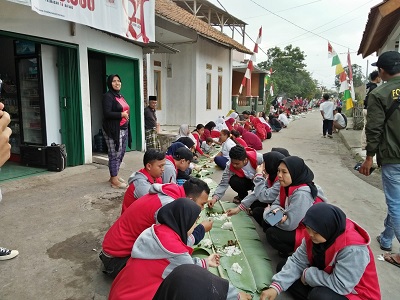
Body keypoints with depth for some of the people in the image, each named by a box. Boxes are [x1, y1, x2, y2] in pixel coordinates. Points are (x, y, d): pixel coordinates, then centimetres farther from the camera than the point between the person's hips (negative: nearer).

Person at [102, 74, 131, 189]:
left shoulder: (120, 96, 19)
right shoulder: (108, 96, -7)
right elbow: (107, 113, -18)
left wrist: (126, 115, 5)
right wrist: (121, 114, -14)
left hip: (124, 129, 9)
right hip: (113, 130, -9)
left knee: (121, 153, 13)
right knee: (114, 155, -5)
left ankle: (114, 176, 26)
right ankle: (114, 181, 3)